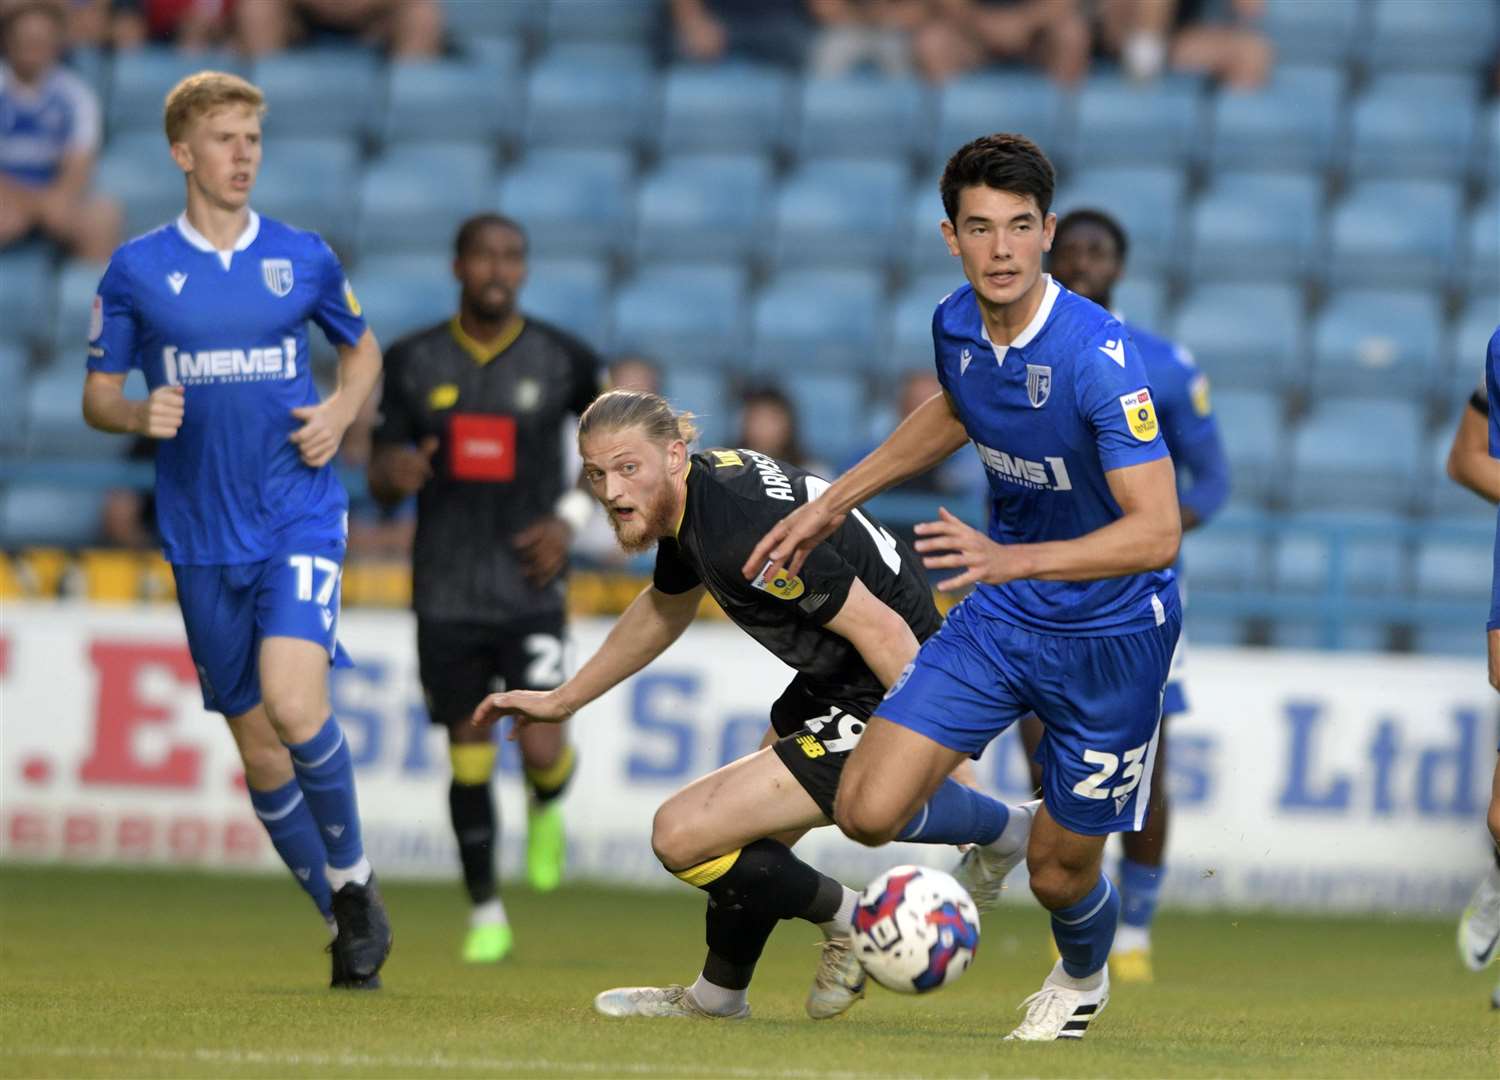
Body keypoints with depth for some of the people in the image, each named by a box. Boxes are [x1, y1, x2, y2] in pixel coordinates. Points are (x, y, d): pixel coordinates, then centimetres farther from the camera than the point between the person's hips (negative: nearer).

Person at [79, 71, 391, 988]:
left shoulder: (303, 257, 4)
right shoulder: (137, 270, 2)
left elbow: (363, 349, 20)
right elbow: (98, 396, 8)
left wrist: (341, 415, 0)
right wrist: (140, 415, -14)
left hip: (300, 519, -2)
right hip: (203, 539, 2)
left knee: (293, 704, -23)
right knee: (260, 753, 5)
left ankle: (354, 876, -1)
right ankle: (349, 925, 19)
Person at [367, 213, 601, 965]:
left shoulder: (560, 360, -1)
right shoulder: (415, 363, 2)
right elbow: (381, 480, 6)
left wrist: (572, 517, -1)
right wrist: (394, 473, -19)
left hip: (530, 586, -1)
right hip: (447, 591, 1)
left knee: (541, 747, -12)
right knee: (469, 754, 3)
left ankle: (546, 809, 25)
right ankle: (485, 913, 16)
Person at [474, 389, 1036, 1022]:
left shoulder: (742, 531, -29)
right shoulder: (691, 494, 2)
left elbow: (880, 629, -29)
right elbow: (664, 608, 23)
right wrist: (563, 700, 30)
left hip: (882, 704, -10)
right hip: (831, 679, 10)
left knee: (682, 835, -11)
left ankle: (850, 924, 10)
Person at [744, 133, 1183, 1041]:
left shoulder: (1097, 353, -28)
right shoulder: (956, 327, -7)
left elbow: (1157, 531, -32)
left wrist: (1009, 559, -43)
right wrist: (833, 503, 18)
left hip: (1112, 633, -5)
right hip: (1002, 619, 5)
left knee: (1059, 873, 8)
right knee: (868, 812, -9)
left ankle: (1083, 976, 46)